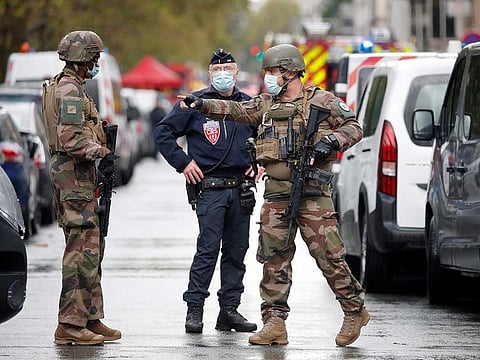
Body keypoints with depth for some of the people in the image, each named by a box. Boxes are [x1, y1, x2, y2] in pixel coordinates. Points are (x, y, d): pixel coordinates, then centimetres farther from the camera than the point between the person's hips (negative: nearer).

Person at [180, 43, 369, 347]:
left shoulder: (322, 102, 1)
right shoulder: (266, 104, 15)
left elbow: (354, 127, 2)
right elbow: (235, 110, 7)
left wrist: (331, 141, -15)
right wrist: (202, 105, -5)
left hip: (313, 196, -5)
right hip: (276, 197, 5)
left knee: (330, 256, -6)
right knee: (274, 259, 2)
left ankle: (355, 312, 9)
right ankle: (274, 322, 6)